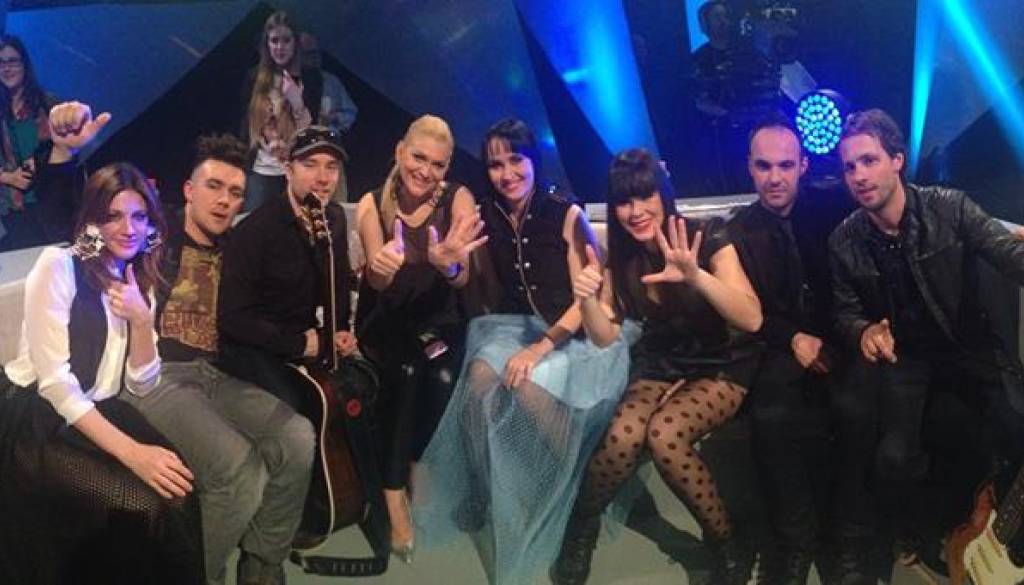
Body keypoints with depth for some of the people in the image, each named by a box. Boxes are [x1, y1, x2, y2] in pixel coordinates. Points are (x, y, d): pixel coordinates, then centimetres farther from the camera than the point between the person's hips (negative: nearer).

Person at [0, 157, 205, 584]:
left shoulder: (140, 280, 10)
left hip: (98, 412, 6)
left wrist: (141, 320, -14)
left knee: (177, 491, -20)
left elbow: (141, 386, 4)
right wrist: (130, 451, -27)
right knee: (147, 506, -25)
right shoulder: (58, 265, -10)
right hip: (36, 419, -6)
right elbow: (53, 379, -18)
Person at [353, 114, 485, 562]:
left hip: (439, 317, 1)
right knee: (404, 368, -25)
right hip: (387, 318, -1)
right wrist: (380, 267, -43)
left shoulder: (458, 199, -7)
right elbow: (378, 281, -19)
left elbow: (463, 278, -17)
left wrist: (448, 263, -41)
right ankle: (395, 499, -15)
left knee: (441, 376, -22)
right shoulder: (373, 204, -7)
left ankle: (414, 465, 7)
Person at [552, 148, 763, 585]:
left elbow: (752, 319, -27)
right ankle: (581, 524, -1)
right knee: (623, 436, -28)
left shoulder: (706, 238, -17)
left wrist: (696, 276, -43)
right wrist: (587, 299, -26)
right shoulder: (621, 256, -4)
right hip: (660, 366, 3)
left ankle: (728, 545, -11)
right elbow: (606, 338, -4)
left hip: (721, 368, -3)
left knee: (664, 433, -32)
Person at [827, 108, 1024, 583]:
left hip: (969, 345, 0)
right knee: (893, 458, -23)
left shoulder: (951, 208, -8)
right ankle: (914, 530, 14)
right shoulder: (844, 242, -4)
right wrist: (863, 331, -21)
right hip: (902, 356, 1)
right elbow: (846, 311, 5)